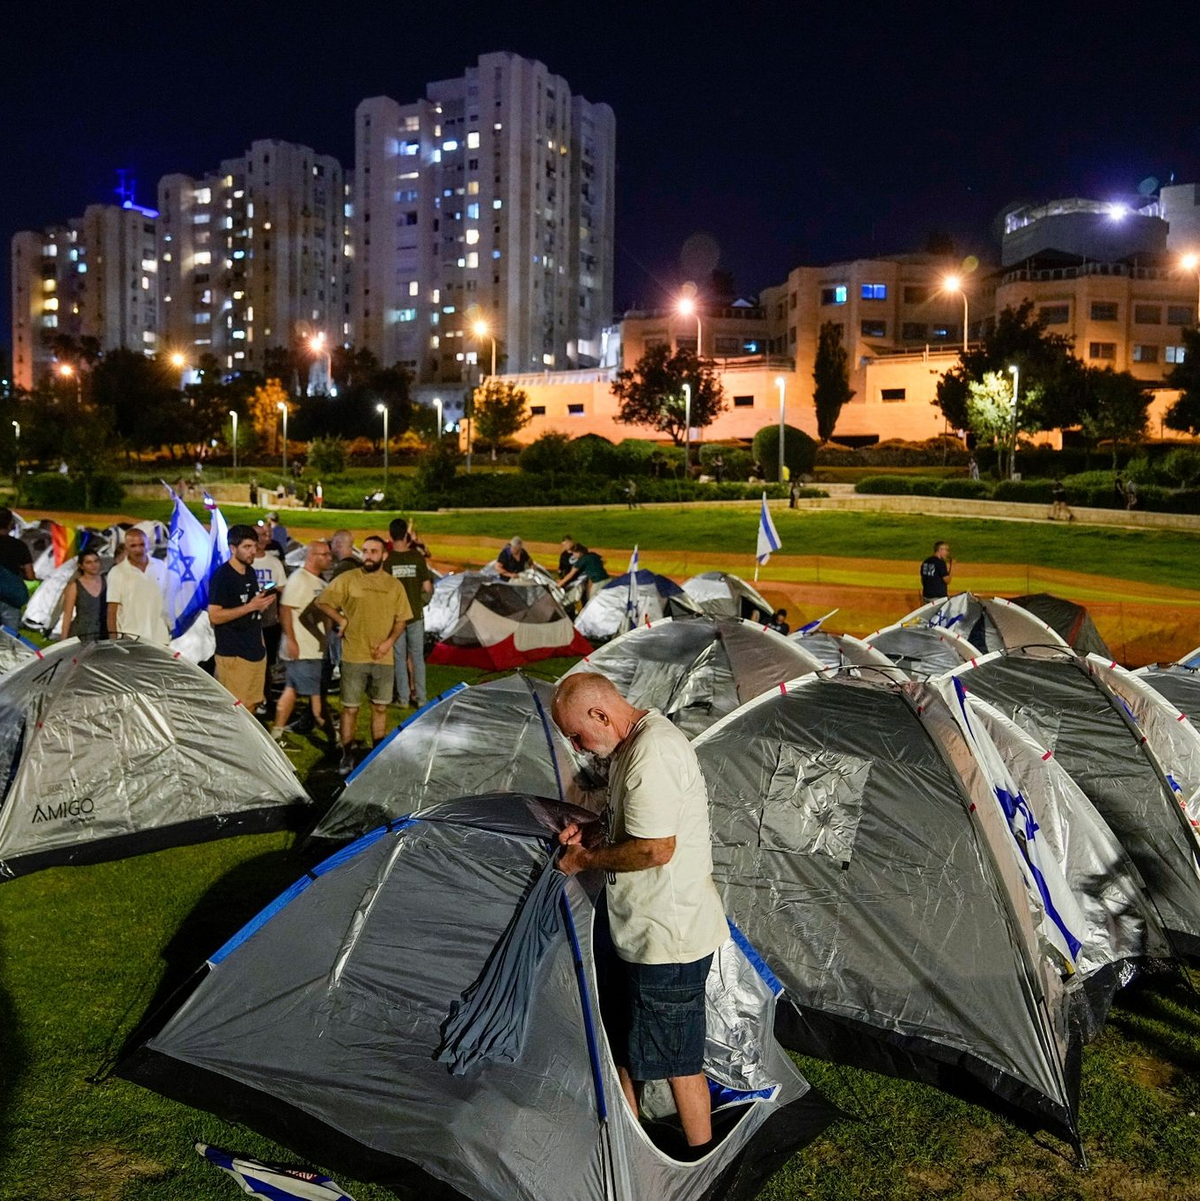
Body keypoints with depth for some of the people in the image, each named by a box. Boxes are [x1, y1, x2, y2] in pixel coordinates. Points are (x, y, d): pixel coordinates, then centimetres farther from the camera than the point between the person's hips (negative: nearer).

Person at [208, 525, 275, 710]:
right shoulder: (222, 576, -12)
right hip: (233, 654, -8)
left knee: (251, 706, 11)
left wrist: (265, 604, 9)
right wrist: (251, 606, -19)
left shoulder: (251, 572, 14)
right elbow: (214, 616, -18)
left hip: (256, 651, 8)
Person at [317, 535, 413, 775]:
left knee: (380, 708, 10)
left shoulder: (394, 586, 6)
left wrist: (390, 641, -6)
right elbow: (322, 603, 2)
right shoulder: (347, 579, -2)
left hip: (383, 658, 2)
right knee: (350, 708, 3)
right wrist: (341, 621, -6)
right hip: (354, 656, -2)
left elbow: (400, 620, 10)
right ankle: (347, 757, 14)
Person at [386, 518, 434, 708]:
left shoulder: (387, 559, -10)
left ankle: (403, 697, 12)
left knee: (399, 657, 9)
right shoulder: (417, 557, -6)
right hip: (416, 613, 1)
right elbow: (427, 588, -4)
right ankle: (420, 697, 12)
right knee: (417, 656, 10)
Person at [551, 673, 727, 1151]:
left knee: (677, 1060, 7)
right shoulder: (635, 743, 7)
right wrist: (590, 835, 4)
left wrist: (587, 860, -14)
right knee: (621, 1044, 23)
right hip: (637, 930, 10)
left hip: (669, 937, -10)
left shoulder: (653, 752, -26)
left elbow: (655, 848, -29)